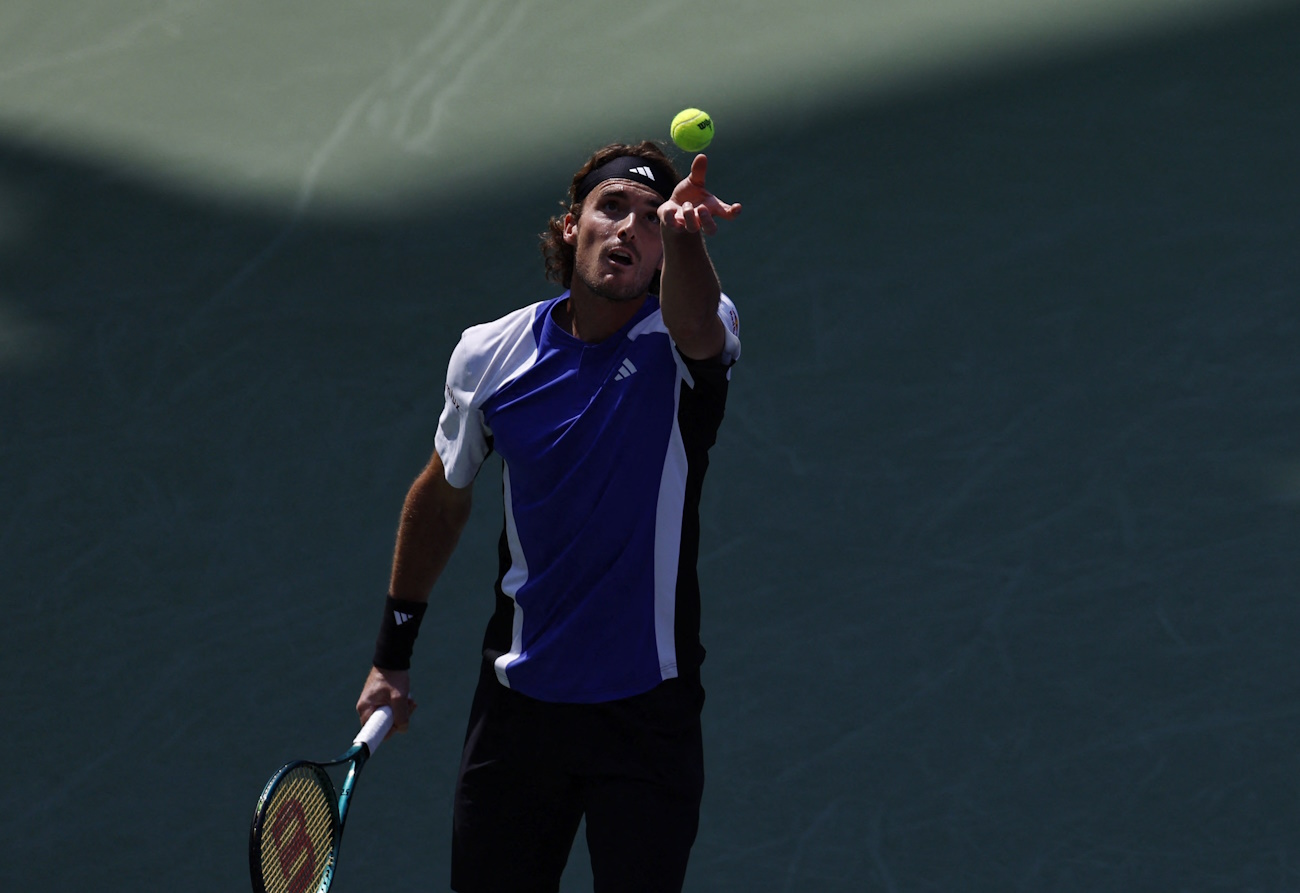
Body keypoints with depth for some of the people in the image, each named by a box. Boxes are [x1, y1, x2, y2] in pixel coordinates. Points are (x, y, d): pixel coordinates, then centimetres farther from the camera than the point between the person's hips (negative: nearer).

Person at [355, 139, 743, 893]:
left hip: (647, 711, -3)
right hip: (519, 704, 3)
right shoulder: (489, 357, -1)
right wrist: (393, 653, 19)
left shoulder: (680, 342, -11)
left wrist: (683, 236, -60)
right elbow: (443, 496, 15)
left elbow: (696, 324, -38)